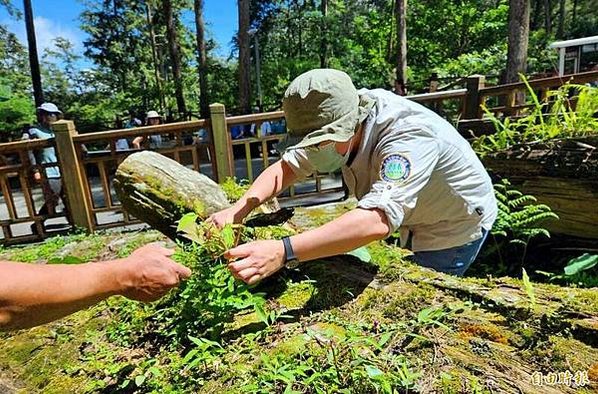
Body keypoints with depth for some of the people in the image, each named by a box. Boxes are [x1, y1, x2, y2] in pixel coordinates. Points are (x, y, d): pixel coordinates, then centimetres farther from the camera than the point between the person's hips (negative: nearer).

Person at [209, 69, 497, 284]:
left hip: (455, 229, -6)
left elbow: (377, 221, -54)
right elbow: (287, 165, -14)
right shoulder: (337, 120, -17)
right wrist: (238, 210, -29)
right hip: (413, 223, 6)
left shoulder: (409, 135, -40)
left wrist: (283, 252, -61)